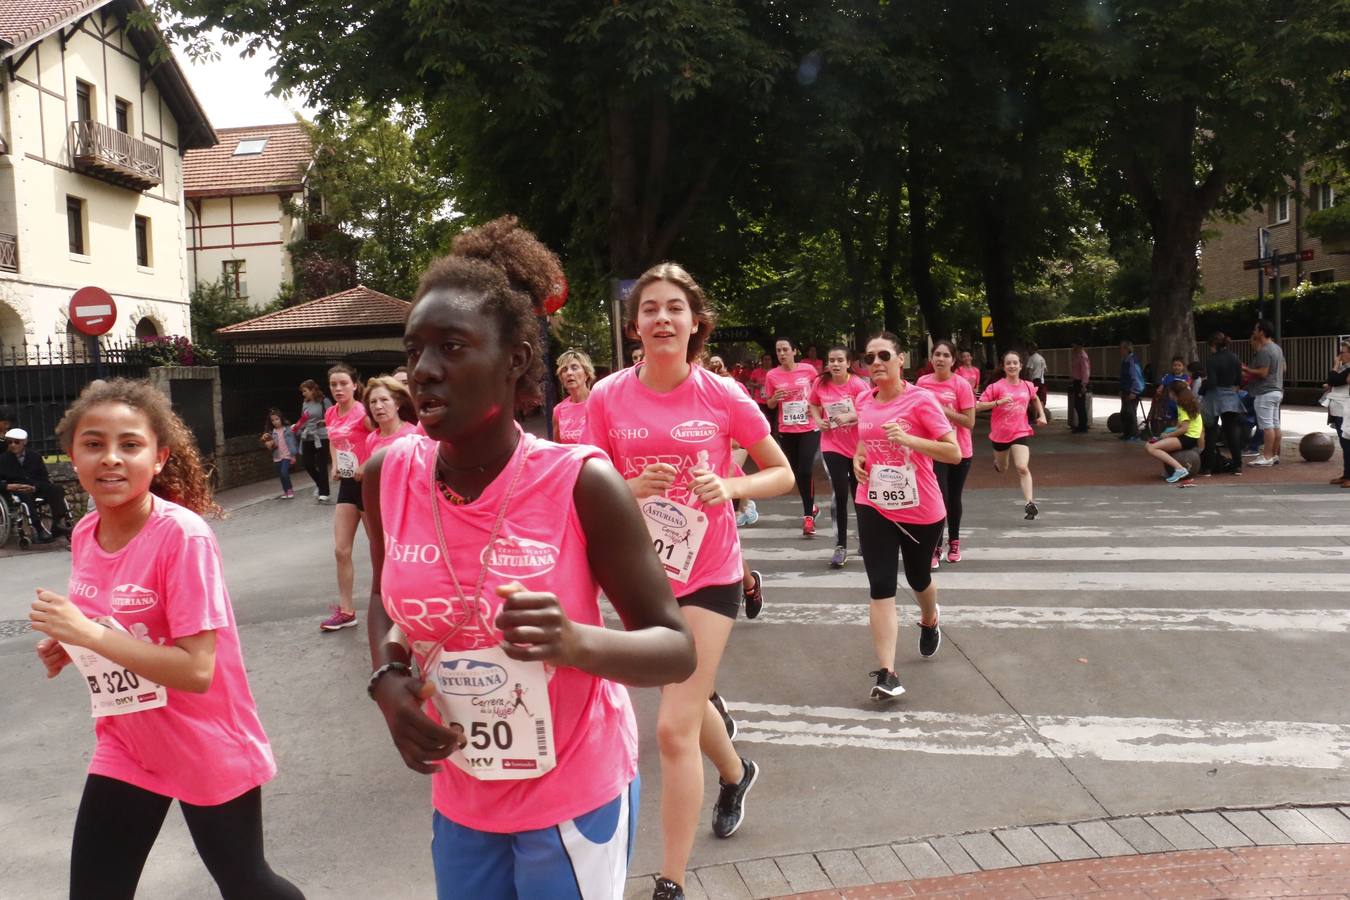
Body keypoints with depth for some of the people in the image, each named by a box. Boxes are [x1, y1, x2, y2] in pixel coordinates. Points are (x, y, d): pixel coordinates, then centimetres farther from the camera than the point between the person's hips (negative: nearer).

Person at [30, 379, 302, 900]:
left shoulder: (183, 534, -25)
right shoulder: (85, 535, -3)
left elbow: (197, 669, -28)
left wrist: (88, 634, -29)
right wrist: (67, 645, -5)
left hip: (207, 750, -6)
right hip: (126, 747, 6)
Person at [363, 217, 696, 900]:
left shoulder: (581, 485, -21)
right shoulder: (387, 476, -9)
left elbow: (676, 649, -15)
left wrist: (578, 643, -34)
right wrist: (387, 679, -8)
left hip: (576, 796, -3)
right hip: (460, 798, 4)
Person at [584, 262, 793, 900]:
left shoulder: (723, 397, -12)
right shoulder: (609, 398, -8)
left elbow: (782, 473, -1)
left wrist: (731, 487, -20)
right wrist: (636, 486, -23)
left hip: (709, 575, -3)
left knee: (675, 728, -8)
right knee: (686, 700, 25)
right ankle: (735, 773, 57)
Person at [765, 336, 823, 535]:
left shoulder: (808, 369, -5)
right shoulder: (772, 375, -3)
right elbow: (770, 405, 7)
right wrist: (775, 398, -15)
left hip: (809, 428, -2)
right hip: (786, 430, 3)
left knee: (806, 470, -12)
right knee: (796, 471, 12)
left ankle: (808, 515, -1)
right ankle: (811, 507, 32)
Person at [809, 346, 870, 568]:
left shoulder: (858, 385, -13)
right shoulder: (820, 384, -4)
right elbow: (813, 405, 14)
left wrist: (849, 416, -29)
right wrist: (818, 420, -5)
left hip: (858, 446, -1)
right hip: (833, 446, 1)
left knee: (859, 494, 13)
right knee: (841, 495, -4)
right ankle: (841, 546, 4)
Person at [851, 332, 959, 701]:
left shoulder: (921, 400, -14)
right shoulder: (865, 402, 2)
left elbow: (954, 452, -16)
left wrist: (907, 439, -28)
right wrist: (859, 457, 0)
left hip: (921, 510, -2)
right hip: (874, 508, 3)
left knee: (918, 577, 20)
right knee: (881, 588, -8)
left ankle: (930, 621, 54)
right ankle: (886, 673, -9)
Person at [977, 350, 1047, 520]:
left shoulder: (1027, 386, 1)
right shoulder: (997, 386, -11)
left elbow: (1035, 399, 25)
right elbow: (978, 406, -16)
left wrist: (1042, 415, 13)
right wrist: (999, 402, -27)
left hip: (1020, 433, 0)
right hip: (999, 434, 0)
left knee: (1022, 468, -18)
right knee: (1002, 469, 21)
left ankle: (1030, 503, -18)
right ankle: (997, 461, 59)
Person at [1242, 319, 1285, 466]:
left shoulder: (1263, 350, -16)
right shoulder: (1277, 348, 16)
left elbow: (1262, 372, -22)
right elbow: (1283, 368, 25)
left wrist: (1246, 370, -9)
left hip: (1265, 392, -10)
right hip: (1277, 390, 10)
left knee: (1267, 425, -9)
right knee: (1275, 425, 11)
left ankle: (1267, 457, -9)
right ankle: (1274, 454, 15)